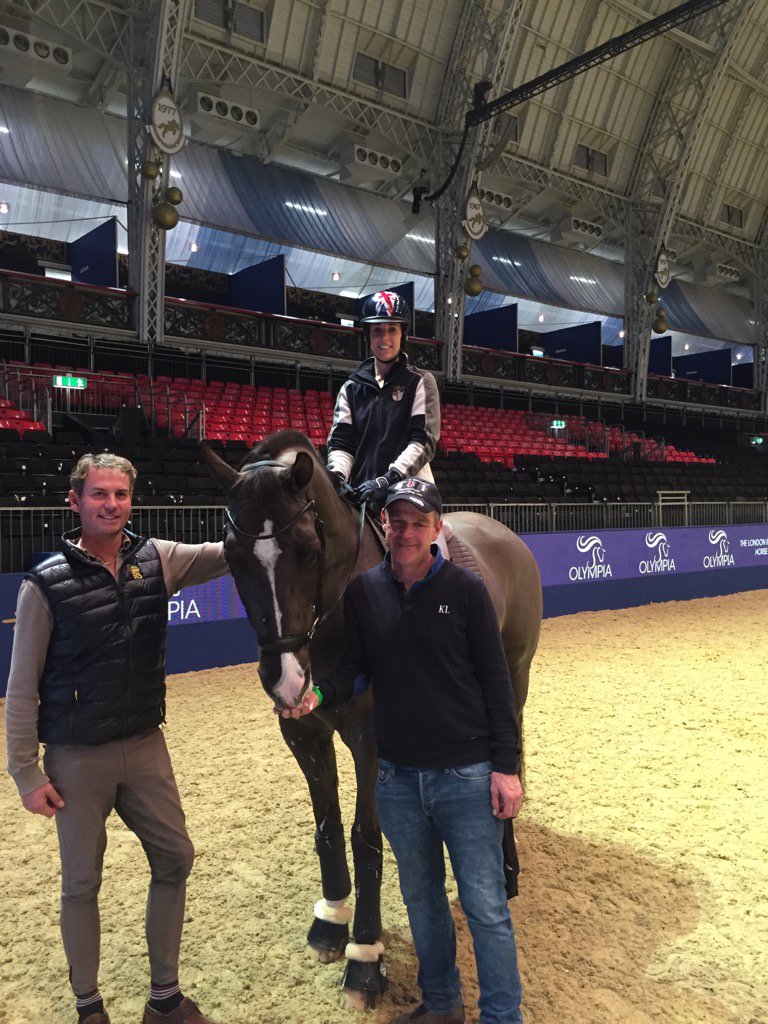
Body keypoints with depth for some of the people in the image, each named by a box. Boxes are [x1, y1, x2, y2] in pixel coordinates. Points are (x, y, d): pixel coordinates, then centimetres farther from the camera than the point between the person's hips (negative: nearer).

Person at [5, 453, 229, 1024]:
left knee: (175, 859, 11)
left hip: (145, 746, 4)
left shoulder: (159, 561, -2)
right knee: (82, 884, 12)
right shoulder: (46, 584, -12)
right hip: (77, 759, -4)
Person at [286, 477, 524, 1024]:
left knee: (485, 907, 7)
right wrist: (319, 694, -19)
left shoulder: (465, 588, -10)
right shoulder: (364, 590, -1)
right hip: (397, 776, 4)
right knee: (422, 898, 21)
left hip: (466, 775, -4)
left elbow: (496, 682, -7)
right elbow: (357, 670, 2)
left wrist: (506, 766, -10)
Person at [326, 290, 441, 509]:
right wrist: (337, 476, -12)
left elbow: (424, 441, -4)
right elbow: (340, 441, 10)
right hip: (360, 493, 3)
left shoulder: (420, 382, 8)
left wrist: (387, 480, -17)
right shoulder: (351, 388, 17)